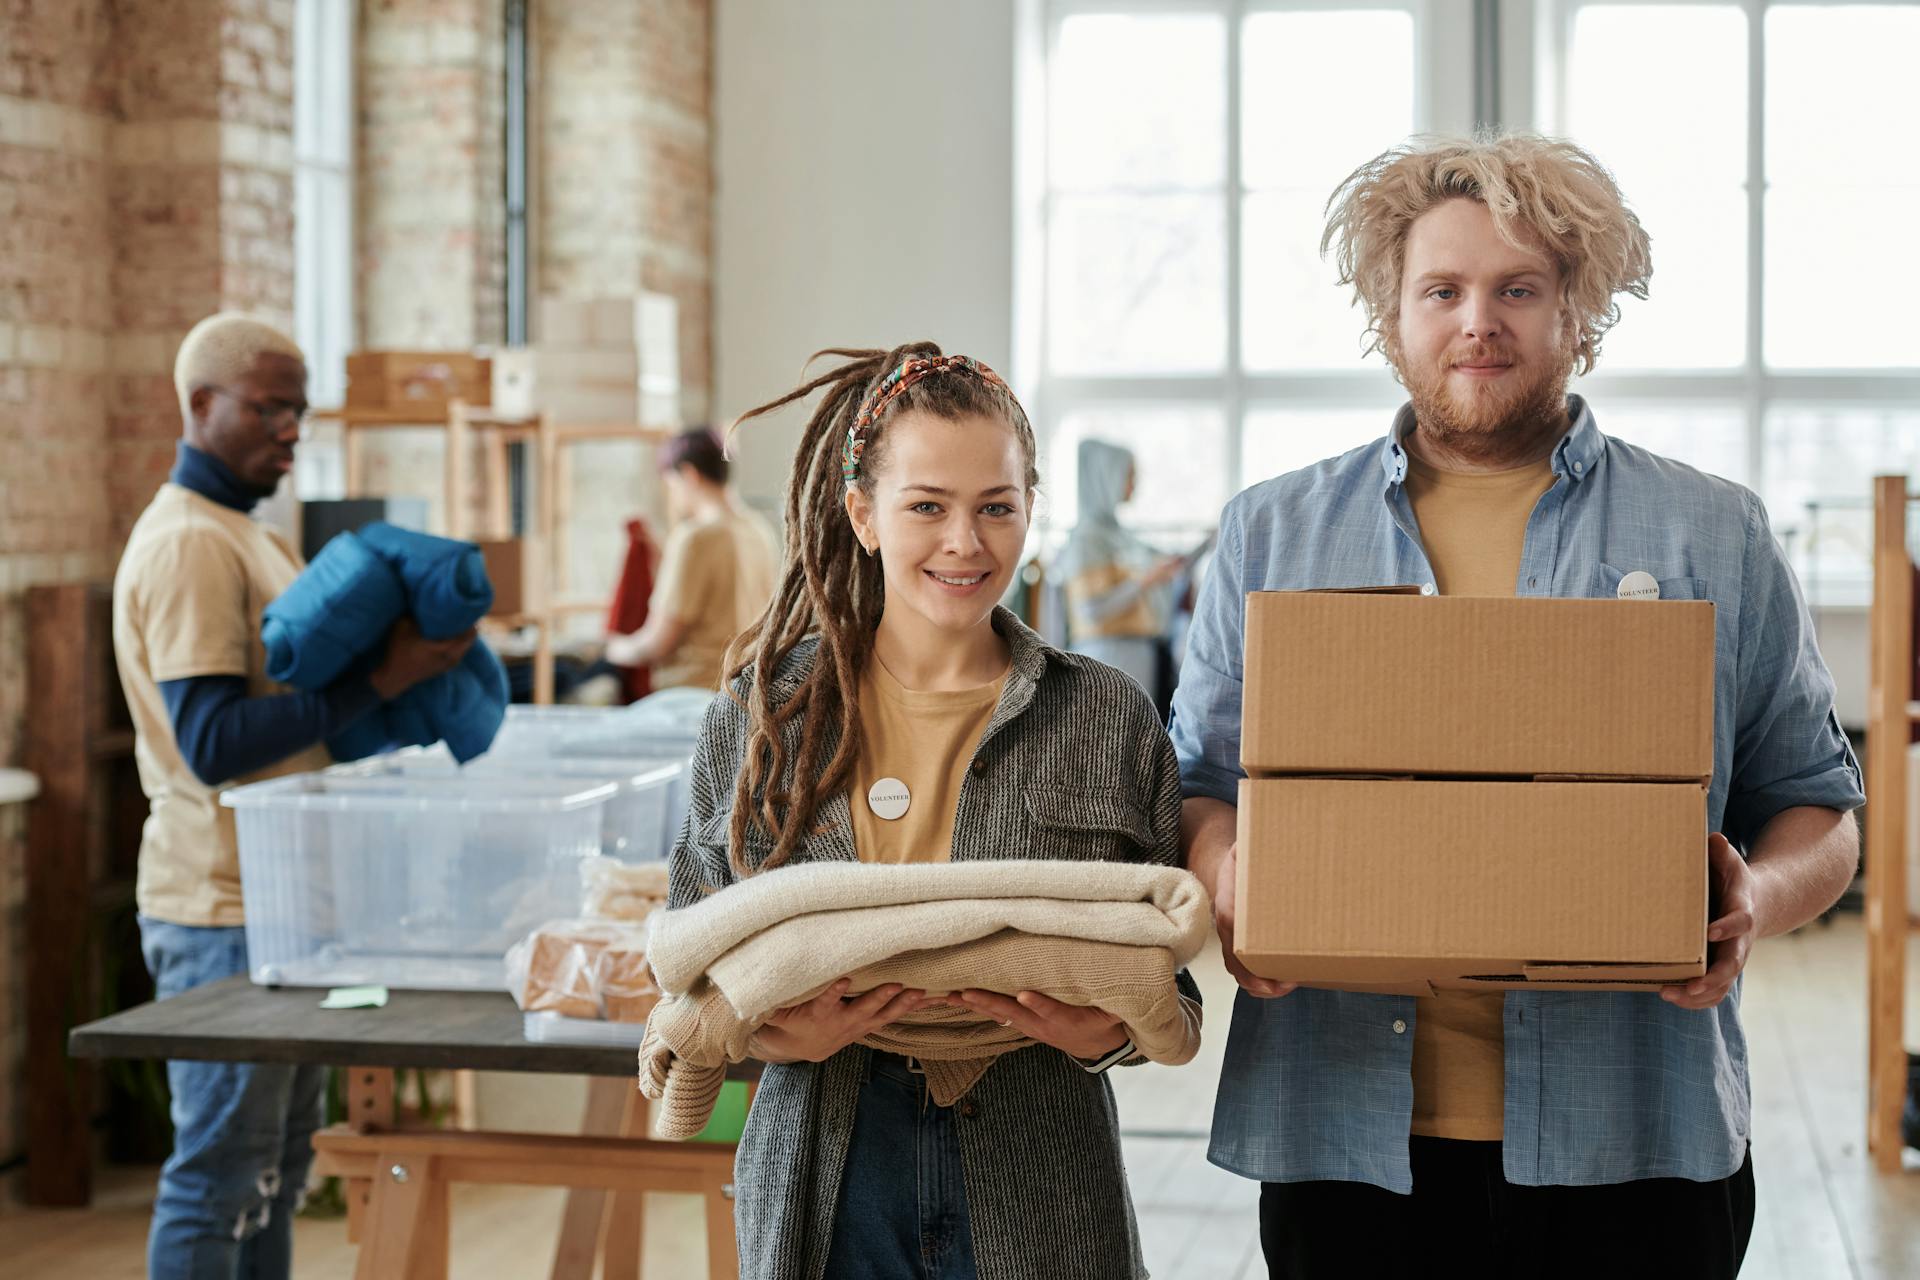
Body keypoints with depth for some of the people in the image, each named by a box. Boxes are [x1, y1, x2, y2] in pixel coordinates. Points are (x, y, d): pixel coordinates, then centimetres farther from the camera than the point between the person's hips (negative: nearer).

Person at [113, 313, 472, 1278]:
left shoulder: (250, 537, 17)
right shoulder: (188, 545, -15)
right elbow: (212, 742, -23)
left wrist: (405, 653, 8)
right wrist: (378, 680, -24)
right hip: (225, 910, -10)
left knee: (277, 1171, 15)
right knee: (221, 1177, -4)